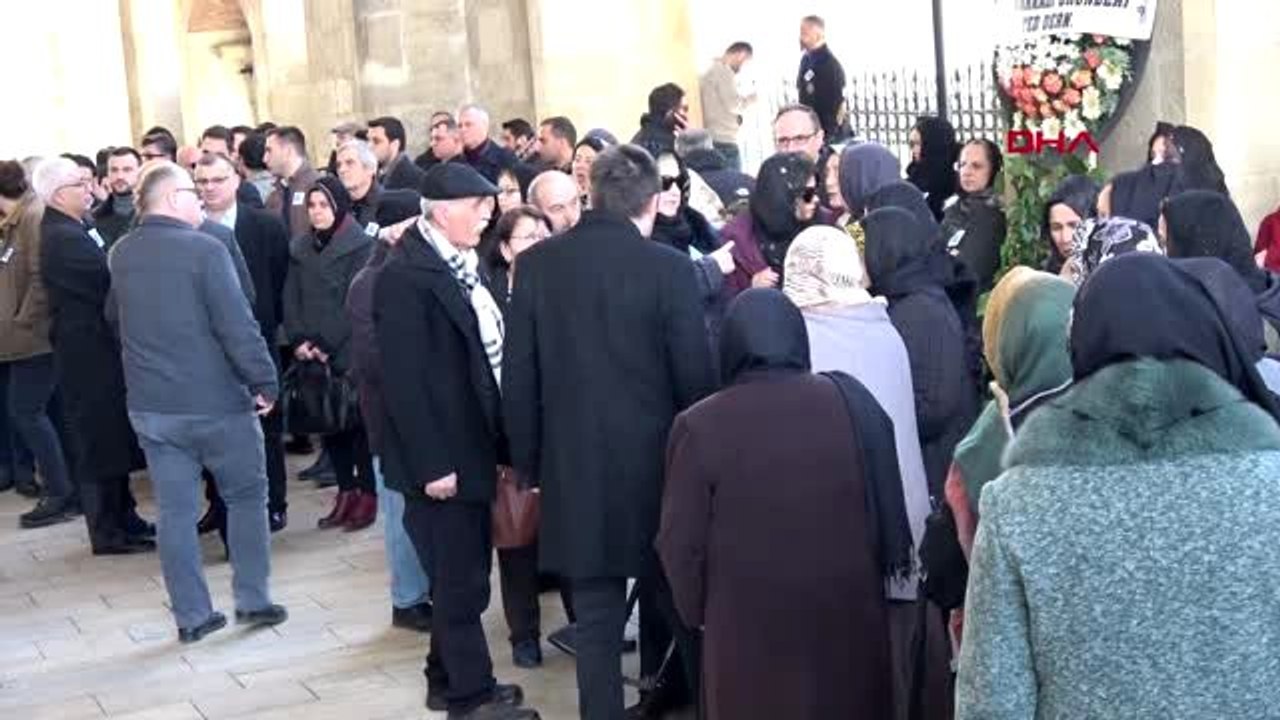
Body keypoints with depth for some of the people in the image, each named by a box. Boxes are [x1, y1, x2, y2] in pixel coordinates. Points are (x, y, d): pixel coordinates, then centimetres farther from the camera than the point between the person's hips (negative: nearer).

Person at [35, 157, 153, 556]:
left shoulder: (74, 229, 10)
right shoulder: (63, 238, -20)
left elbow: (106, 274, 9)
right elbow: (110, 279, -24)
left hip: (98, 347, 10)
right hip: (88, 351, -10)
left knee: (112, 436, 17)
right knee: (98, 440, 0)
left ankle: (123, 518, 28)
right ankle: (108, 533, 9)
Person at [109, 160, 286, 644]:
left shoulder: (120, 255, 5)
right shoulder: (204, 249, -16)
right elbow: (238, 326, -19)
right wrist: (265, 382, -10)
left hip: (150, 404, 5)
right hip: (216, 401, -5)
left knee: (175, 509, 9)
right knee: (246, 498, 11)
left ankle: (192, 615, 13)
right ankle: (252, 601, 14)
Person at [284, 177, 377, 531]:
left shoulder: (360, 245, -6)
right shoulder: (300, 247, 12)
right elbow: (291, 298, 8)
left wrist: (326, 344, -15)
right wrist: (299, 339, -7)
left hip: (351, 353, -5)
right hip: (314, 354, 5)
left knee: (358, 422, 0)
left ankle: (368, 494, 8)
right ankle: (345, 492, 16)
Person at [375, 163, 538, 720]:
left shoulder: (461, 264, 10)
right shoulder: (405, 276, -18)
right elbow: (405, 380, -21)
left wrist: (498, 444, 12)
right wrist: (432, 465, -21)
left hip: (471, 449, 9)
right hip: (440, 459, -9)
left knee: (463, 575, 17)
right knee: (460, 581, 2)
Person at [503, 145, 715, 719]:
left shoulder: (537, 264, -2)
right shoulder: (669, 267, -11)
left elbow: (517, 376, 1)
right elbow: (694, 375, -9)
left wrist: (528, 460, 11)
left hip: (574, 466, 2)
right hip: (656, 462, -2)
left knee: (596, 617, 8)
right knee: (669, 598, 19)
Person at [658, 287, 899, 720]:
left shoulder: (699, 426, -13)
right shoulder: (853, 403, -6)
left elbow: (682, 544, -7)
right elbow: (890, 514, 1)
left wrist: (697, 612, 9)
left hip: (749, 628, -2)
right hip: (847, 616, 2)